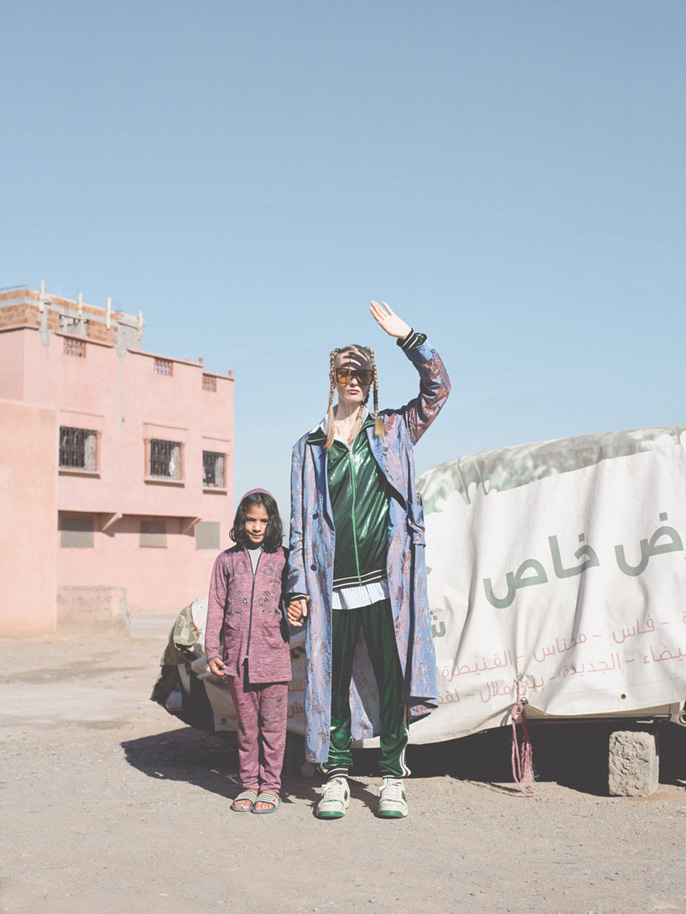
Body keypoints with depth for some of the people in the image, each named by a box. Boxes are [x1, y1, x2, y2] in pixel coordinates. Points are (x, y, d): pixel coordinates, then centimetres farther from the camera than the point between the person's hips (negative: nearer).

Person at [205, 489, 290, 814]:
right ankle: (249, 784, 20)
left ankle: (270, 785, 14)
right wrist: (212, 650, 4)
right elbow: (216, 606, 9)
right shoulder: (226, 560, 8)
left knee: (272, 723, 3)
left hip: (273, 652, -1)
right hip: (236, 655, 1)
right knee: (246, 724, 9)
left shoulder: (282, 558, 5)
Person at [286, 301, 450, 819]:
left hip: (386, 581, 0)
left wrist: (408, 337, -6)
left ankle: (393, 780, 11)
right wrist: (298, 587, 4)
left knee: (392, 680, 1)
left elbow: (438, 387, 4)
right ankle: (337, 777, 16)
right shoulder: (311, 447, 12)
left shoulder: (394, 432, 12)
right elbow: (301, 523, 10)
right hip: (333, 586, 1)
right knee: (334, 680, 5)